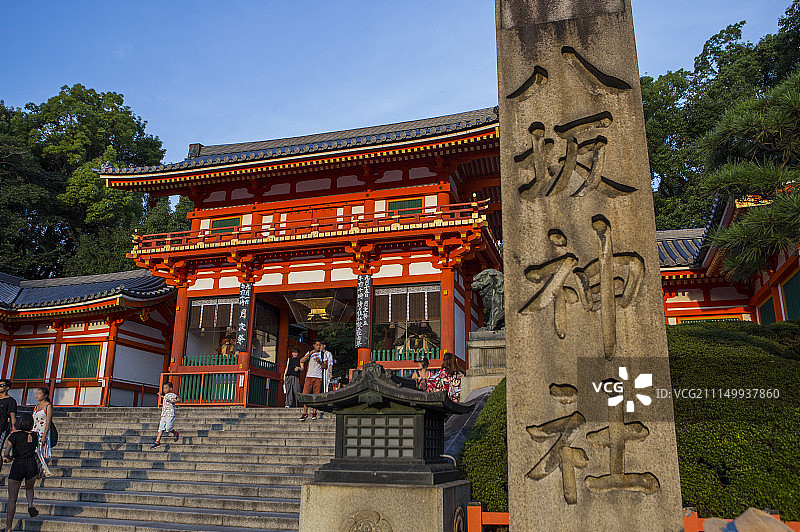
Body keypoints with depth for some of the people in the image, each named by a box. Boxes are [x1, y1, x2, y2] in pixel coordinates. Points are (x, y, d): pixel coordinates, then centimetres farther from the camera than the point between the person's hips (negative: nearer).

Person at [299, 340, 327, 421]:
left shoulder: (323, 354, 9)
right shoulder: (309, 353, 12)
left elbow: (326, 367, 6)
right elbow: (302, 361, -3)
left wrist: (319, 362, -11)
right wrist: (310, 354, -13)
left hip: (318, 377, -1)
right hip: (309, 376, 1)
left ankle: (314, 413, 6)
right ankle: (305, 413, 0)